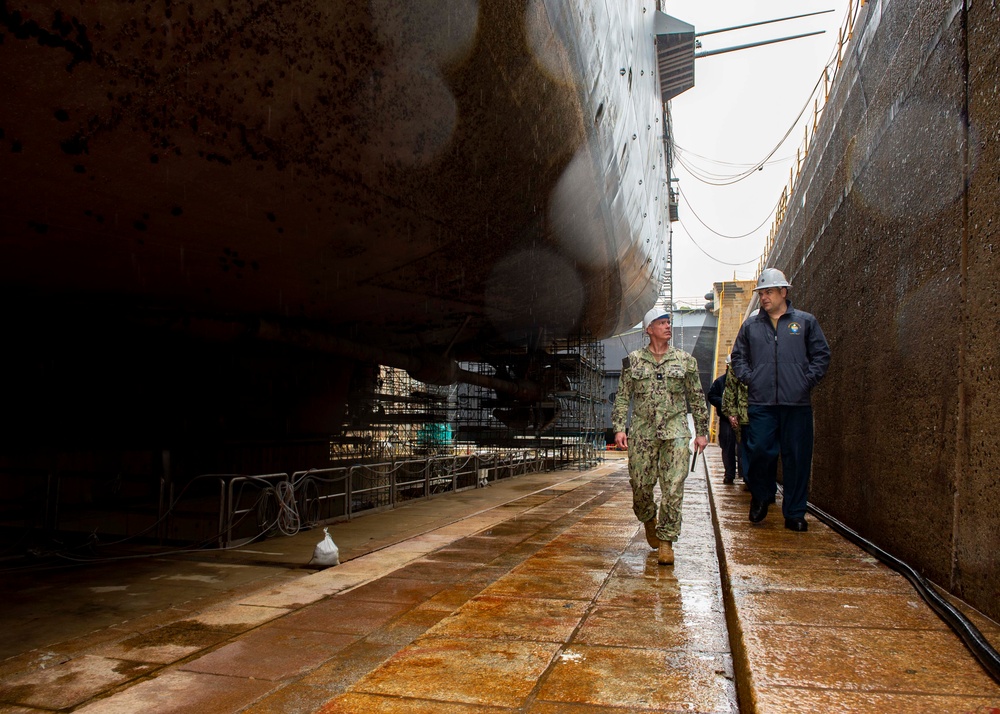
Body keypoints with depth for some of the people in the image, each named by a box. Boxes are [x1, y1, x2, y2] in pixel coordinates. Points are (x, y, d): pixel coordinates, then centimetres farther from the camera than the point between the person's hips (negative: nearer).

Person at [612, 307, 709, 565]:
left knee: (673, 489, -6)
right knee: (640, 485, 4)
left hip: (675, 432, 0)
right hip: (642, 432, 0)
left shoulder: (685, 360, 7)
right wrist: (619, 428, -2)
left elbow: (697, 398, 12)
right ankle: (649, 521, 34)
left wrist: (702, 431, 10)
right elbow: (622, 397, 8)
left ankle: (666, 540, 4)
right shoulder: (633, 361, 7)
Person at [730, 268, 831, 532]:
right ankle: (761, 497, 20)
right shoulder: (750, 326, 13)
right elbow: (738, 358, 18)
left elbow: (821, 355, 10)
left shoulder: (805, 321, 8)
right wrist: (749, 379, 3)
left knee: (797, 458, 3)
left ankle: (794, 514, 13)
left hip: (797, 404, -1)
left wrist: (807, 380, -1)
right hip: (760, 403, 1)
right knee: (760, 451, -6)